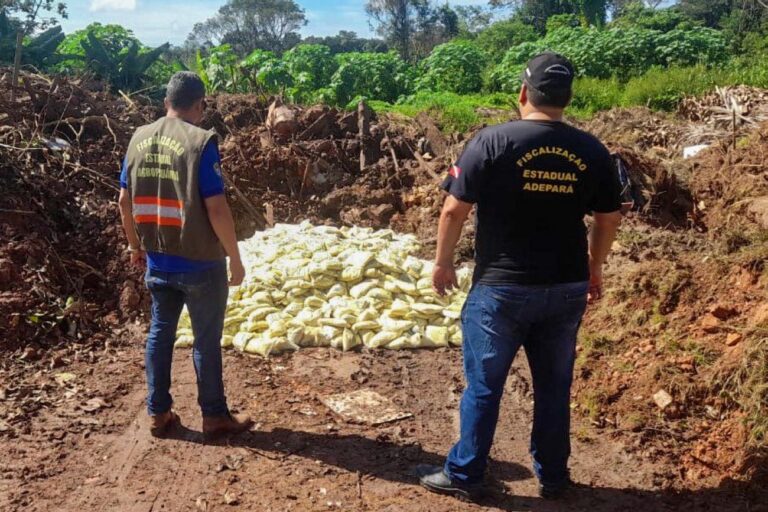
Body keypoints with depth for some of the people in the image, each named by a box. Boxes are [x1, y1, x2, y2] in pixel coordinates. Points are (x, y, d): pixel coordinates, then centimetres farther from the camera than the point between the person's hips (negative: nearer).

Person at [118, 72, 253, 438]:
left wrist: (135, 246, 21)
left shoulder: (139, 139, 4)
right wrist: (235, 258, -9)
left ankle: (158, 413, 25)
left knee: (159, 333, 16)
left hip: (158, 261, 6)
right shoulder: (201, 141, -16)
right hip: (201, 263, -6)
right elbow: (216, 208, -19)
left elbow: (125, 201, 9)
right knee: (206, 340, 6)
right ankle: (215, 416, 19)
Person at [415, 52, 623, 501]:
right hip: (567, 288, 4)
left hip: (501, 288, -3)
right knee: (555, 386, 16)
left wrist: (443, 262, 5)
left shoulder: (493, 141, -11)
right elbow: (610, 219, 7)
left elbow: (455, 211, -10)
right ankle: (553, 476, 30)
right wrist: (594, 269, 22)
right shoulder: (592, 151, 0)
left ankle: (465, 475, 22)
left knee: (484, 386, 9)